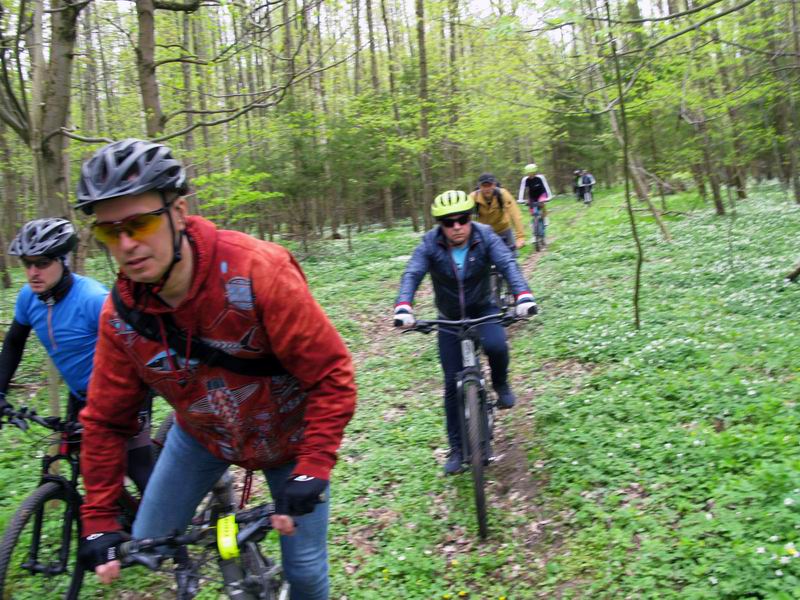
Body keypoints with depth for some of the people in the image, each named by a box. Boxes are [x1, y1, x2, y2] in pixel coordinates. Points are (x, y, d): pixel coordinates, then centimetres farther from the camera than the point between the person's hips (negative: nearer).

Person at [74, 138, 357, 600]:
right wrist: (99, 522, -7)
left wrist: (312, 469, -29)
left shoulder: (258, 271, -33)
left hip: (288, 436, -3)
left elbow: (331, 373, -27)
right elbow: (106, 421, -5)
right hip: (203, 435, 4)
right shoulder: (121, 315, -18)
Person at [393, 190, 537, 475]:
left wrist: (523, 296, -49)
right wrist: (403, 308, -48)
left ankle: (501, 385, 1)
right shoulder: (430, 244, -18)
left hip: (482, 309, 0)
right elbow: (411, 275, -29)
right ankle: (456, 449, 13)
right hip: (450, 318, 1)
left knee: (495, 345, -34)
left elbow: (508, 264, -31)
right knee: (453, 383, -1)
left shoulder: (485, 237, -18)